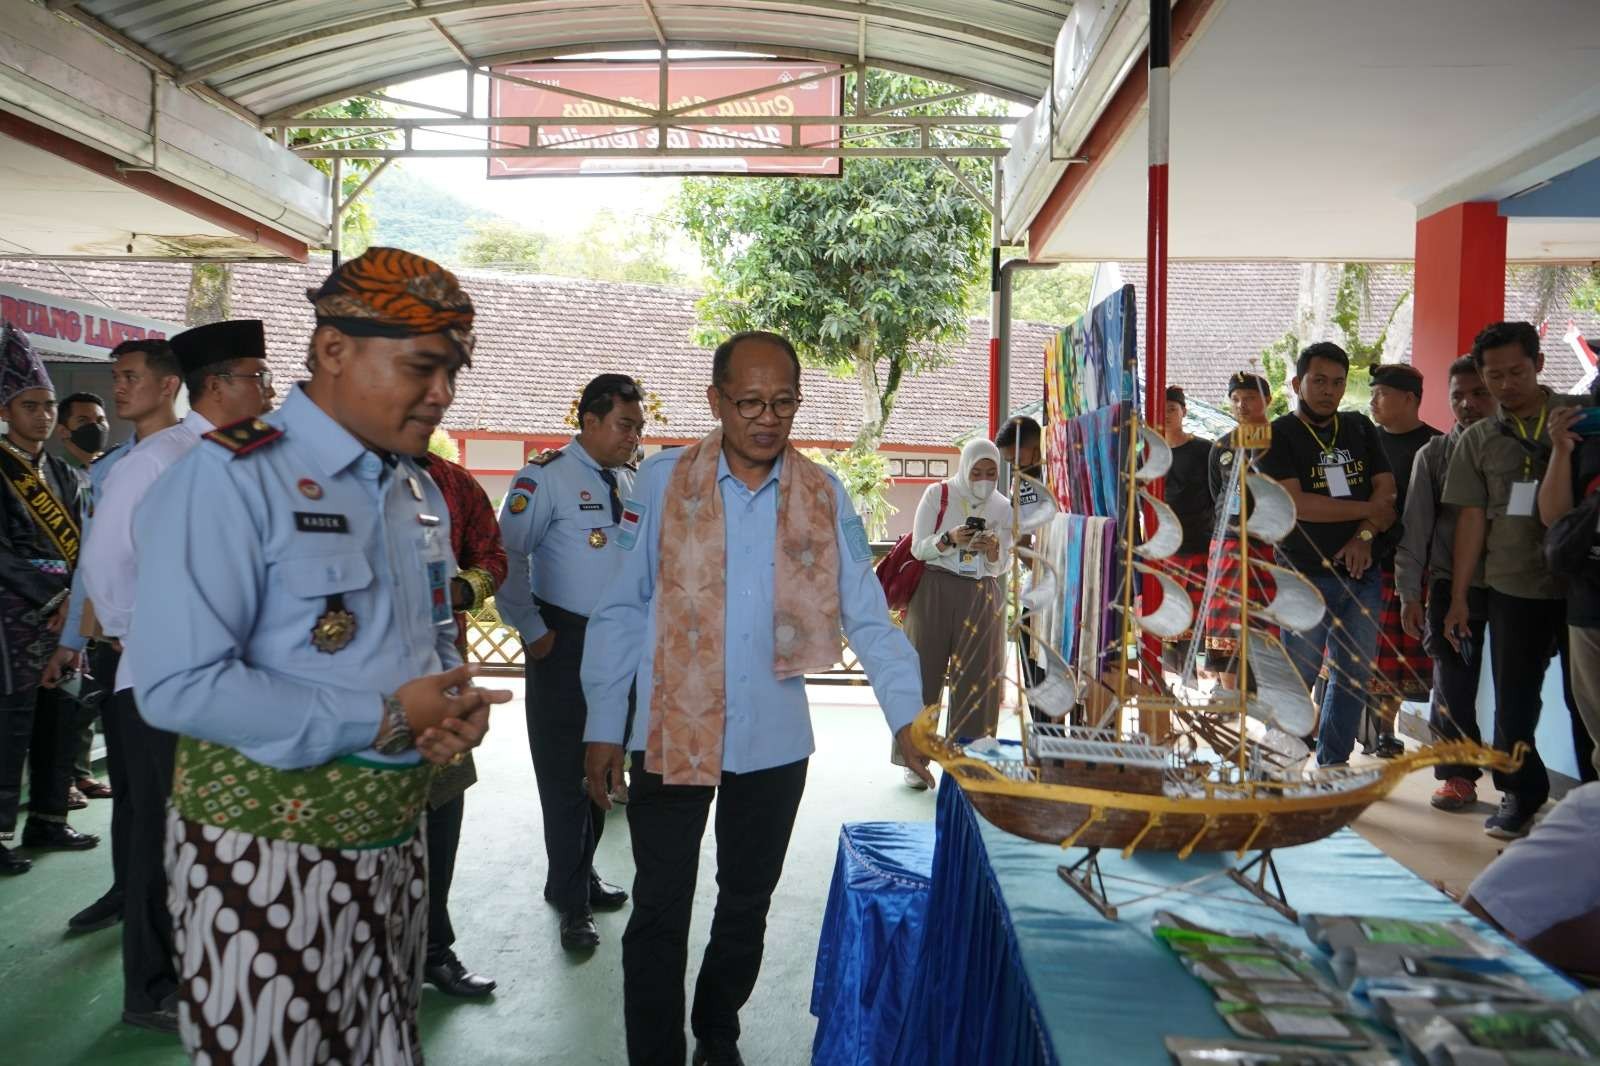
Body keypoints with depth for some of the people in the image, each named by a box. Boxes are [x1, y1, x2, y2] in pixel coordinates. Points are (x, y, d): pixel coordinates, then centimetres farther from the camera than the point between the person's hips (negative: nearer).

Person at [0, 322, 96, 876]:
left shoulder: (62, 474, 14)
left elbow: (82, 544, 9)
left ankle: (47, 820, 22)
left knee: (57, 723, 11)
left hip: (65, 618, 6)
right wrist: (53, 600, -15)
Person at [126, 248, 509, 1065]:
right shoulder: (231, 478, -16)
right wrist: (384, 719, -20)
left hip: (395, 843, 7)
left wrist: (455, 706, -5)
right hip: (267, 859, -7)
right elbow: (177, 684, -24)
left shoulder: (421, 494, 9)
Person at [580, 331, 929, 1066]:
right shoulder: (662, 482, -6)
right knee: (660, 913, 6)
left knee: (747, 906, 20)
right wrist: (603, 727, -4)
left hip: (775, 742, 3)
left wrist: (908, 717, -12)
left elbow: (868, 616, -2)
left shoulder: (824, 496, -2)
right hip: (670, 735, -2)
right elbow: (620, 611, -3)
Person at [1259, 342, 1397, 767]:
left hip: (1360, 572, 5)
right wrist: (1367, 510, -6)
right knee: (1297, 678, -5)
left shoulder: (1360, 429, 15)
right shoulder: (1279, 435, -2)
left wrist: (1365, 536, -9)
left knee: (1354, 676, 9)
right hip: (1306, 576, -5)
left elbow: (1386, 490, 9)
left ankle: (1334, 765, 20)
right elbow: (1294, 503, -13)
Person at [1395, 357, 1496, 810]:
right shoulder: (1434, 454, 7)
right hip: (1451, 584, 0)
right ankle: (1458, 774, 14)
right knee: (1452, 682, 2)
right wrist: (1409, 594, 0)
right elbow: (1415, 527, 5)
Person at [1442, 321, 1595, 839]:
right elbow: (1471, 519, 6)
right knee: (1513, 699, 8)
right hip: (1513, 588, 2)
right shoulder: (1478, 440, 7)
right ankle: (1521, 794, 23)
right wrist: (1459, 597, 3)